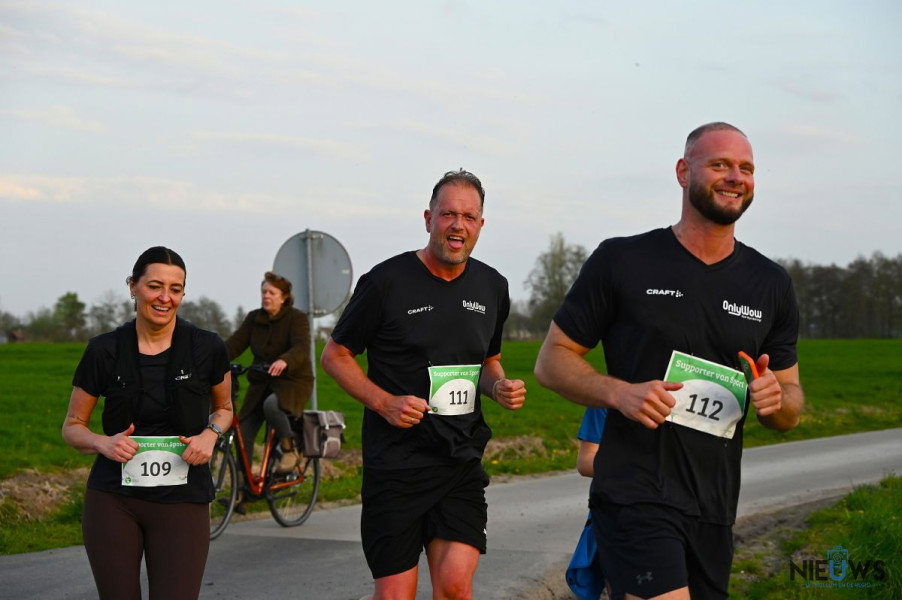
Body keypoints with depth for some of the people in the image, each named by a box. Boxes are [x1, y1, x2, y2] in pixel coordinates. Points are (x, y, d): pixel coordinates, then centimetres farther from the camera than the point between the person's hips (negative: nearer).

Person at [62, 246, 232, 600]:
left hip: (182, 502, 0)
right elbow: (72, 427, 8)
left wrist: (210, 434, -5)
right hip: (113, 501, 1)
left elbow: (223, 408, 17)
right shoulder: (103, 352, -2)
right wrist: (103, 443, -13)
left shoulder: (206, 348, -2)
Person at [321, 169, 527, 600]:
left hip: (462, 462, 4)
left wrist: (500, 387, 1)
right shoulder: (387, 281, -6)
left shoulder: (492, 287, 9)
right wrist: (384, 402, -14)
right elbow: (335, 355, 1)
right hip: (396, 463, -3)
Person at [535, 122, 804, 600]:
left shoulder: (770, 284, 10)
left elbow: (791, 413, 16)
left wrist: (775, 399, -8)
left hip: (714, 511, 5)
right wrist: (618, 392, -15)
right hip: (635, 496, -5)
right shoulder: (622, 261, -1)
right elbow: (551, 362, 2)